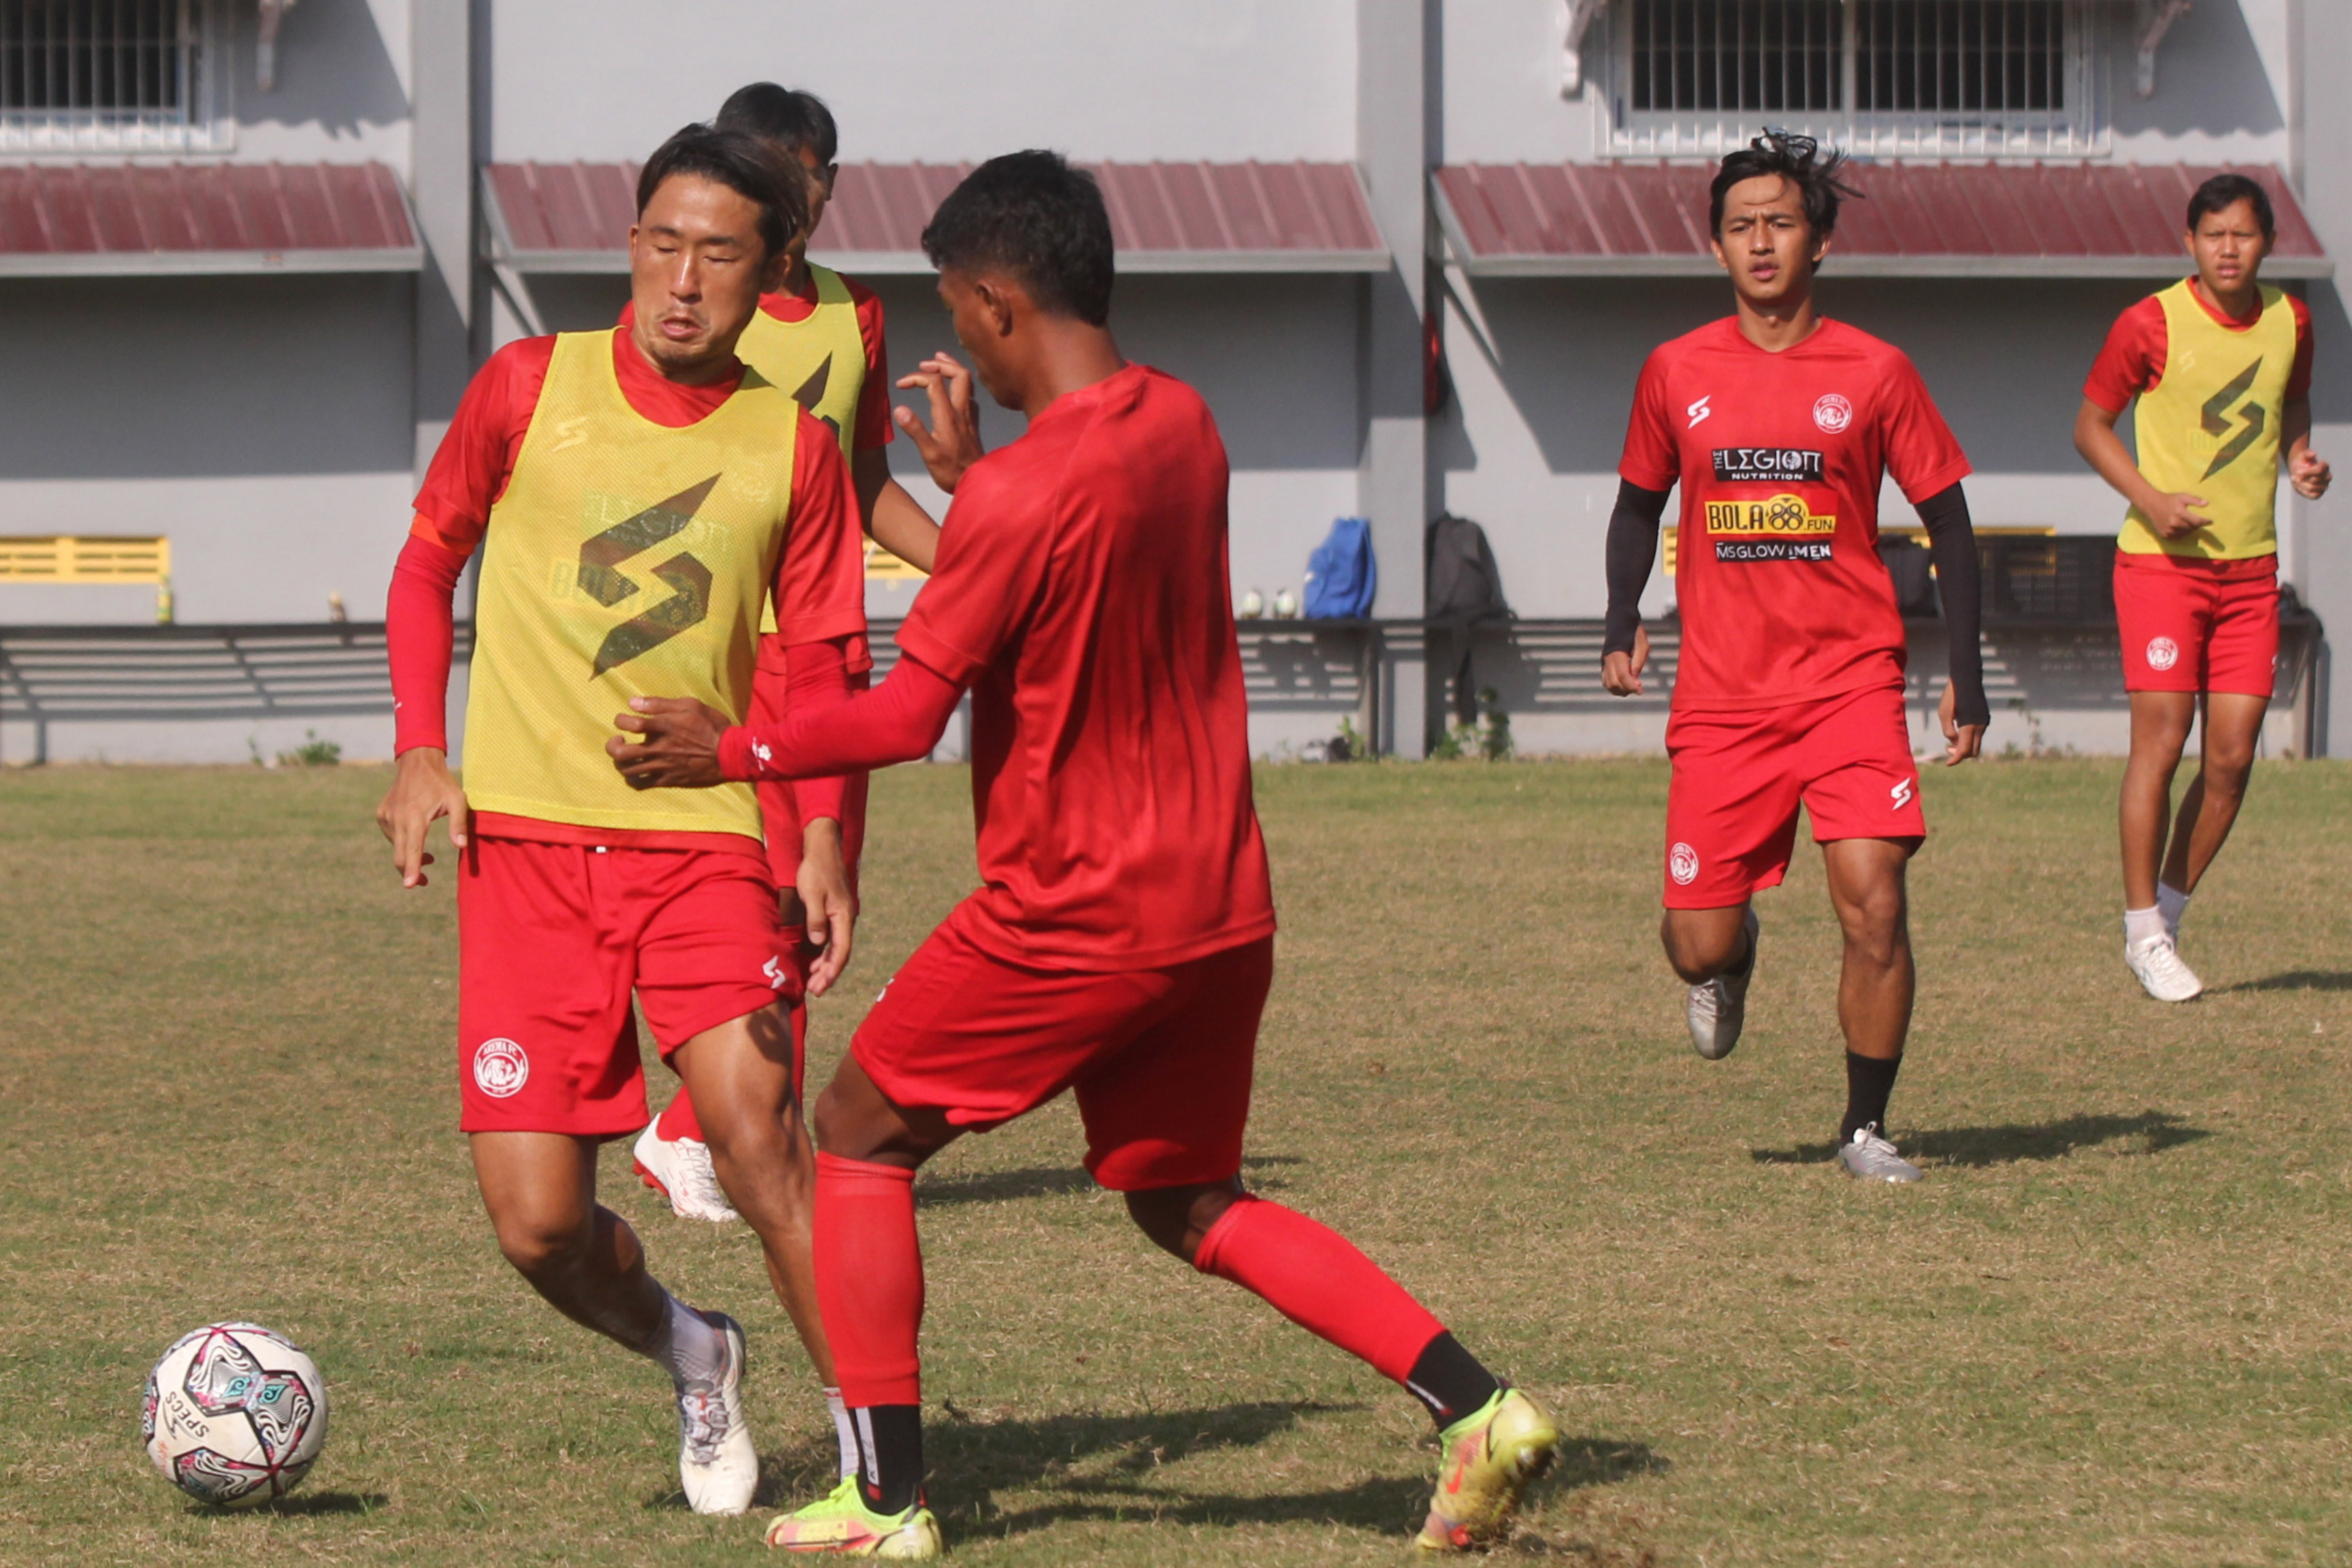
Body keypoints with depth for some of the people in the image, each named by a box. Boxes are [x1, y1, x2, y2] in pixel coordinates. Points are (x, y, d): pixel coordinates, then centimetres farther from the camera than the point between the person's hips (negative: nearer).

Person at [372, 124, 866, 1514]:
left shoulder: (794, 446, 2)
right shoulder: (529, 388, 2)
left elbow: (822, 670, 7)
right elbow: (429, 563, 14)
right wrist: (421, 752, 1)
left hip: (705, 839, -1)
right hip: (525, 839, 1)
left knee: (759, 1133, -23)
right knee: (538, 1225, -5)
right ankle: (688, 1356, 26)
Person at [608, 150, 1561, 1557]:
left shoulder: (1020, 492, -20)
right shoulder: (1184, 425, 5)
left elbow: (908, 715, -17)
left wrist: (726, 752, -5)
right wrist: (967, 474, 26)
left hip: (1075, 913, -7)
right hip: (1221, 904, 8)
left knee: (861, 1139, 9)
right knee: (1189, 1203, 19)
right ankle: (1479, 1408, 5)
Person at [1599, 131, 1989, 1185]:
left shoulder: (1873, 373, 0)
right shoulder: (1676, 373, 6)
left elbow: (1946, 519, 6)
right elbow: (1640, 500, 20)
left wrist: (1966, 675, 1)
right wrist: (1623, 621, 6)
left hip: (1850, 683, -1)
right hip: (1721, 694, 2)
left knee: (1873, 902, -16)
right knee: (1698, 942, -2)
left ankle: (1866, 1128, 1)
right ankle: (1728, 969, 37)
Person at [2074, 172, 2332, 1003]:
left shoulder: (2290, 321, 4)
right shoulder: (2152, 325, -8)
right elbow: (2090, 423, 0)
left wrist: (2300, 456, 2)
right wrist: (2149, 498, -14)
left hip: (2250, 565, 4)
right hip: (2160, 561, -4)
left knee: (2233, 753, -1)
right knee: (2161, 734, -8)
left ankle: (2169, 911, 17)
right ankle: (2144, 931, 3)